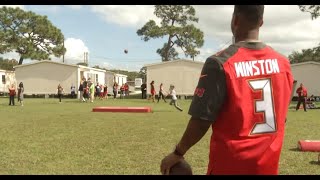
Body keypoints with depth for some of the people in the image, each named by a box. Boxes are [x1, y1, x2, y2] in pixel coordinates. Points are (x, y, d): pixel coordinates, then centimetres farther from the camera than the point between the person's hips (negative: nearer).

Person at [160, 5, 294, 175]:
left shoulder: (220, 62, -17)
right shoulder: (283, 62, -1)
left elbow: (201, 121, -16)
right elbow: (279, 115, 7)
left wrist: (178, 153, -3)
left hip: (230, 165, -4)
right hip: (268, 165, 5)